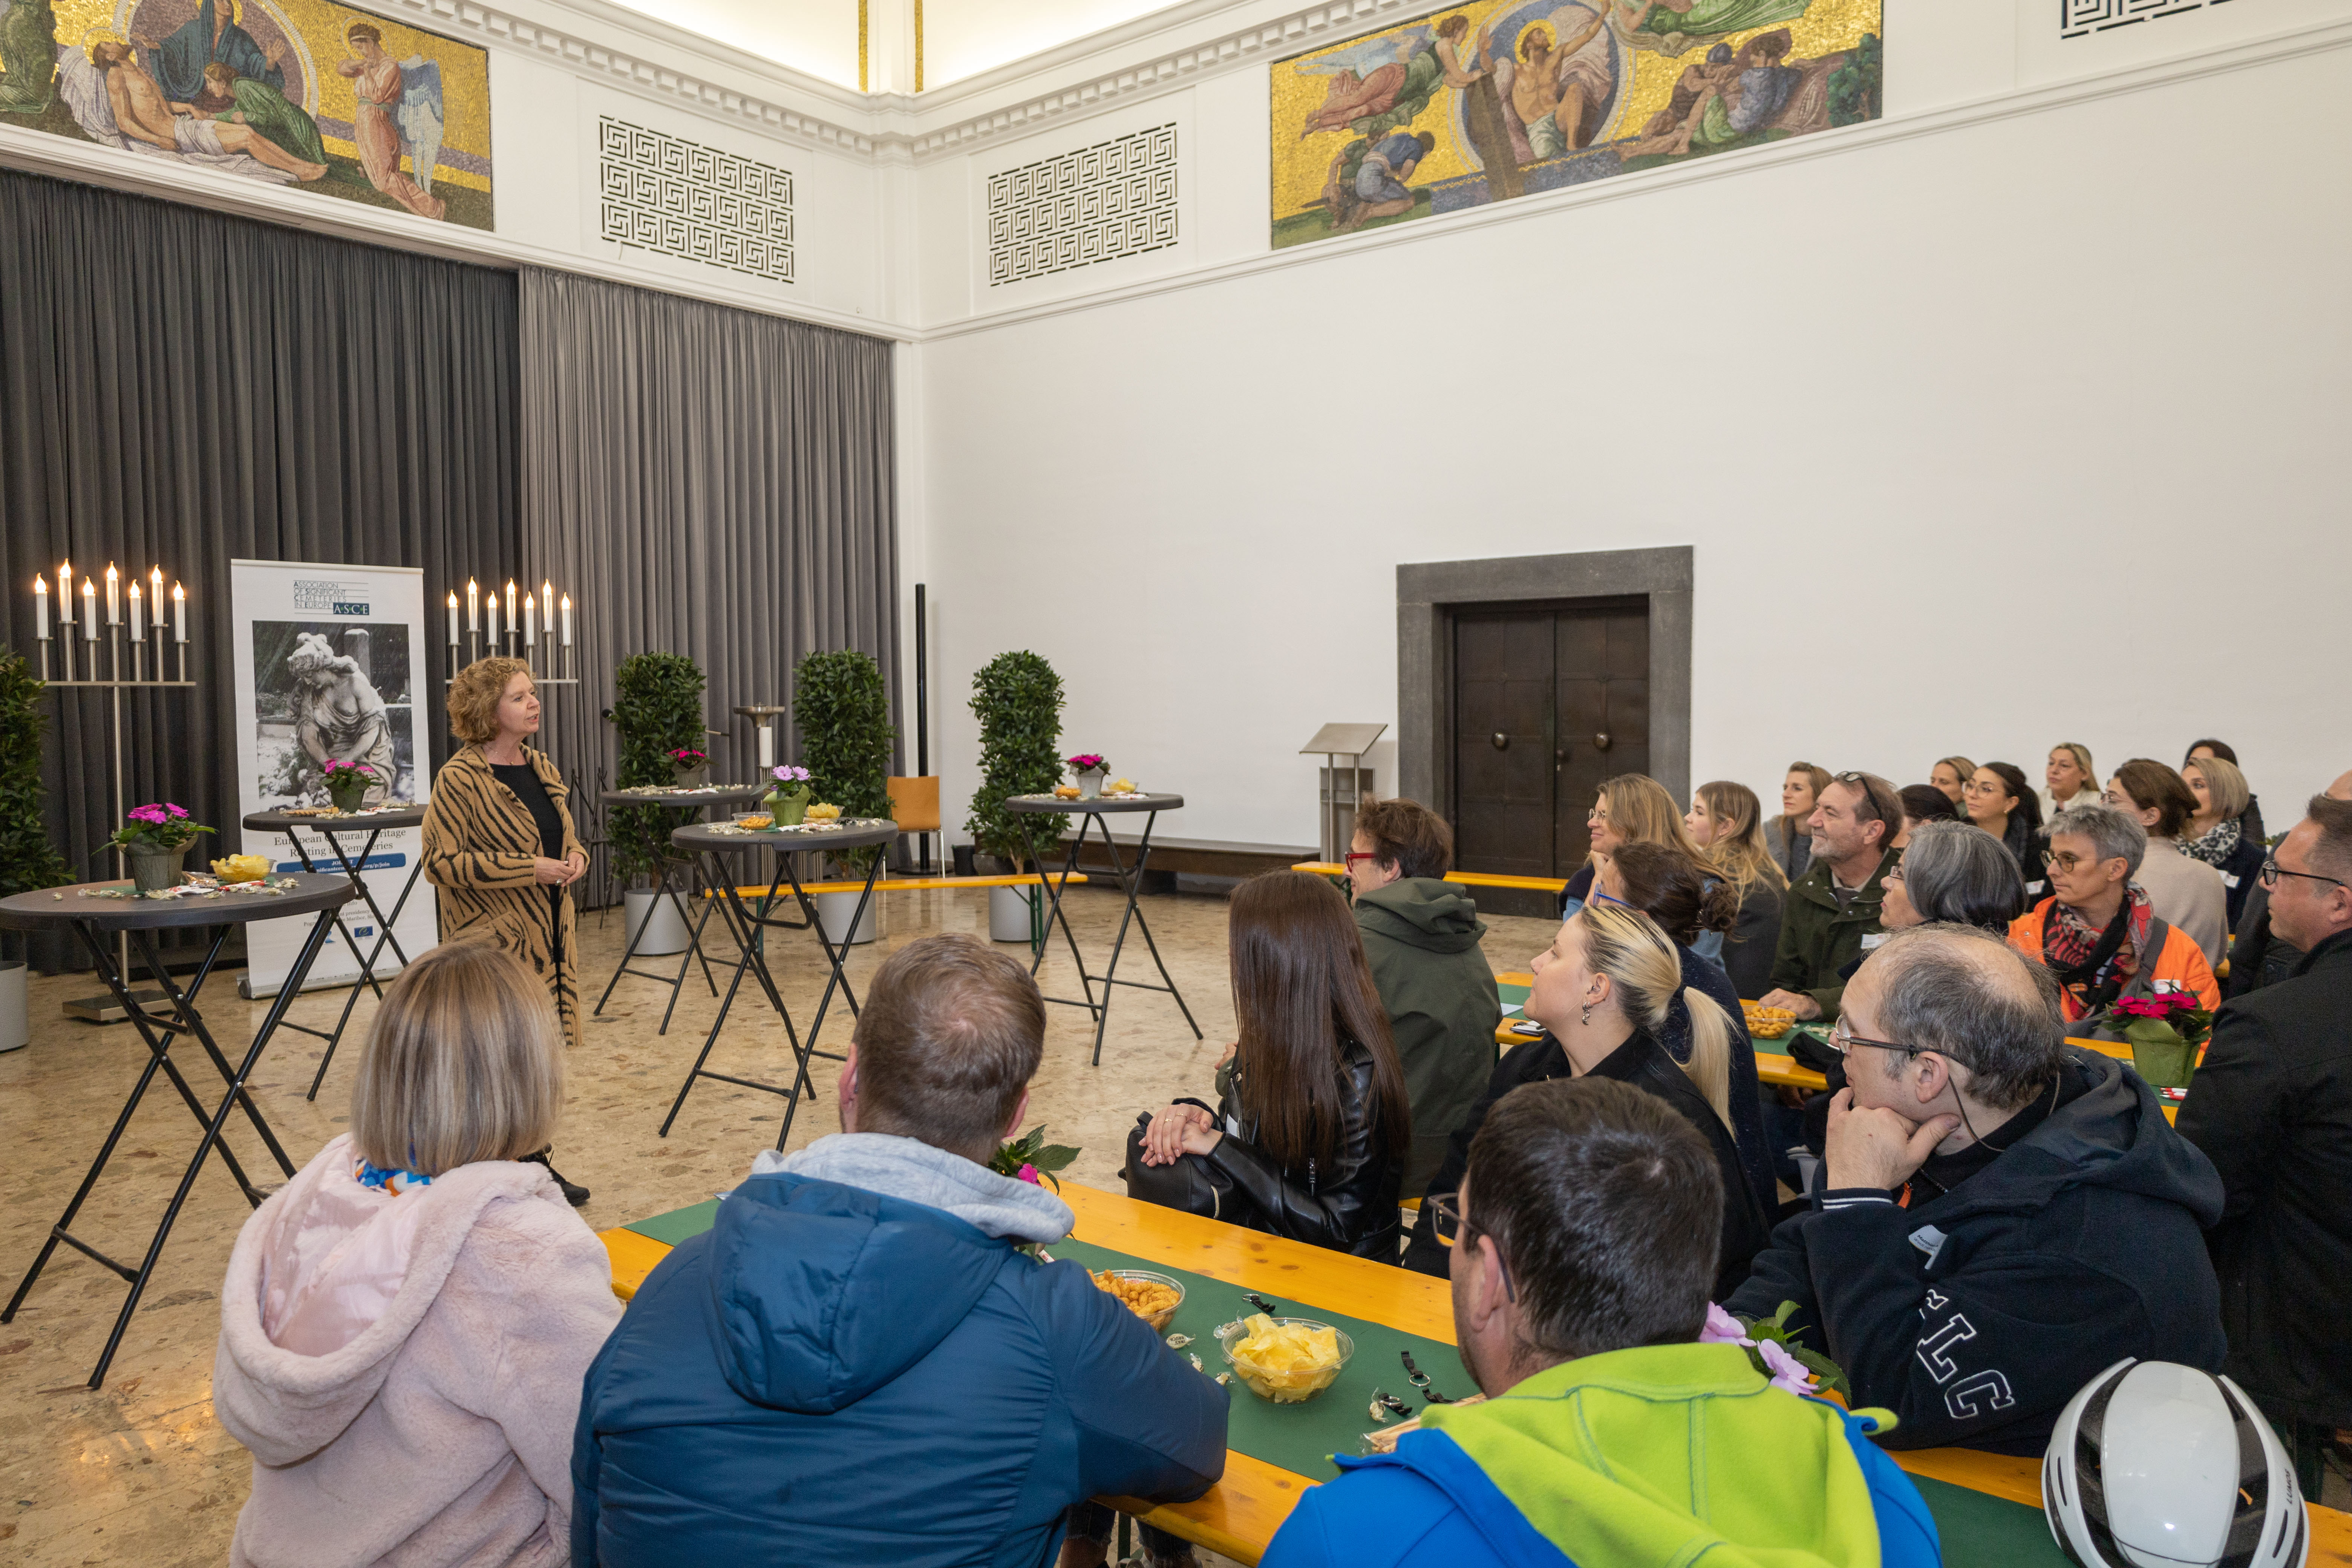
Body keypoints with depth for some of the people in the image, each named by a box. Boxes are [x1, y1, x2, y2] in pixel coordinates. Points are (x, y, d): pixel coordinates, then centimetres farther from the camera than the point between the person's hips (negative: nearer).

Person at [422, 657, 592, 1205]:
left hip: (549, 934, 7)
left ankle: (536, 1163, 24)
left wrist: (574, 856, 0)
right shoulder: (460, 779, -13)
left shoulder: (541, 767, 12)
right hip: (495, 942, -7)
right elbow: (441, 862, -16)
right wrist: (528, 869, -21)